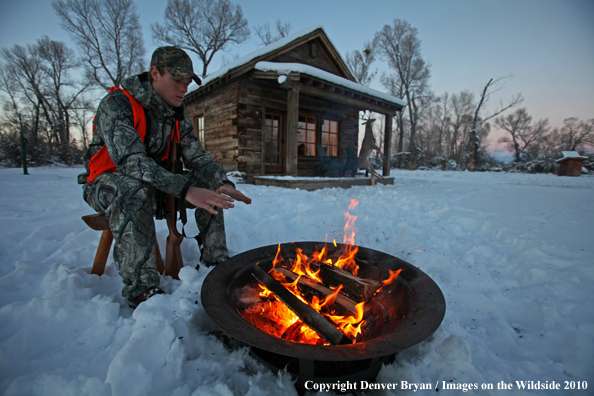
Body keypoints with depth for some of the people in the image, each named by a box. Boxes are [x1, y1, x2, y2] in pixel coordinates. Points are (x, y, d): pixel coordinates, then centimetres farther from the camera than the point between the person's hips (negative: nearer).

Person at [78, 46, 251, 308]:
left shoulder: (176, 116, 0)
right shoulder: (116, 105, -21)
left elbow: (197, 157, -7)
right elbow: (131, 160, -35)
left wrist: (223, 183, -28)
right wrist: (185, 189, -48)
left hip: (153, 181, 6)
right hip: (106, 183, -5)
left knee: (210, 187, -12)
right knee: (136, 189, -40)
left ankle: (216, 263, -7)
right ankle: (142, 291, -35)